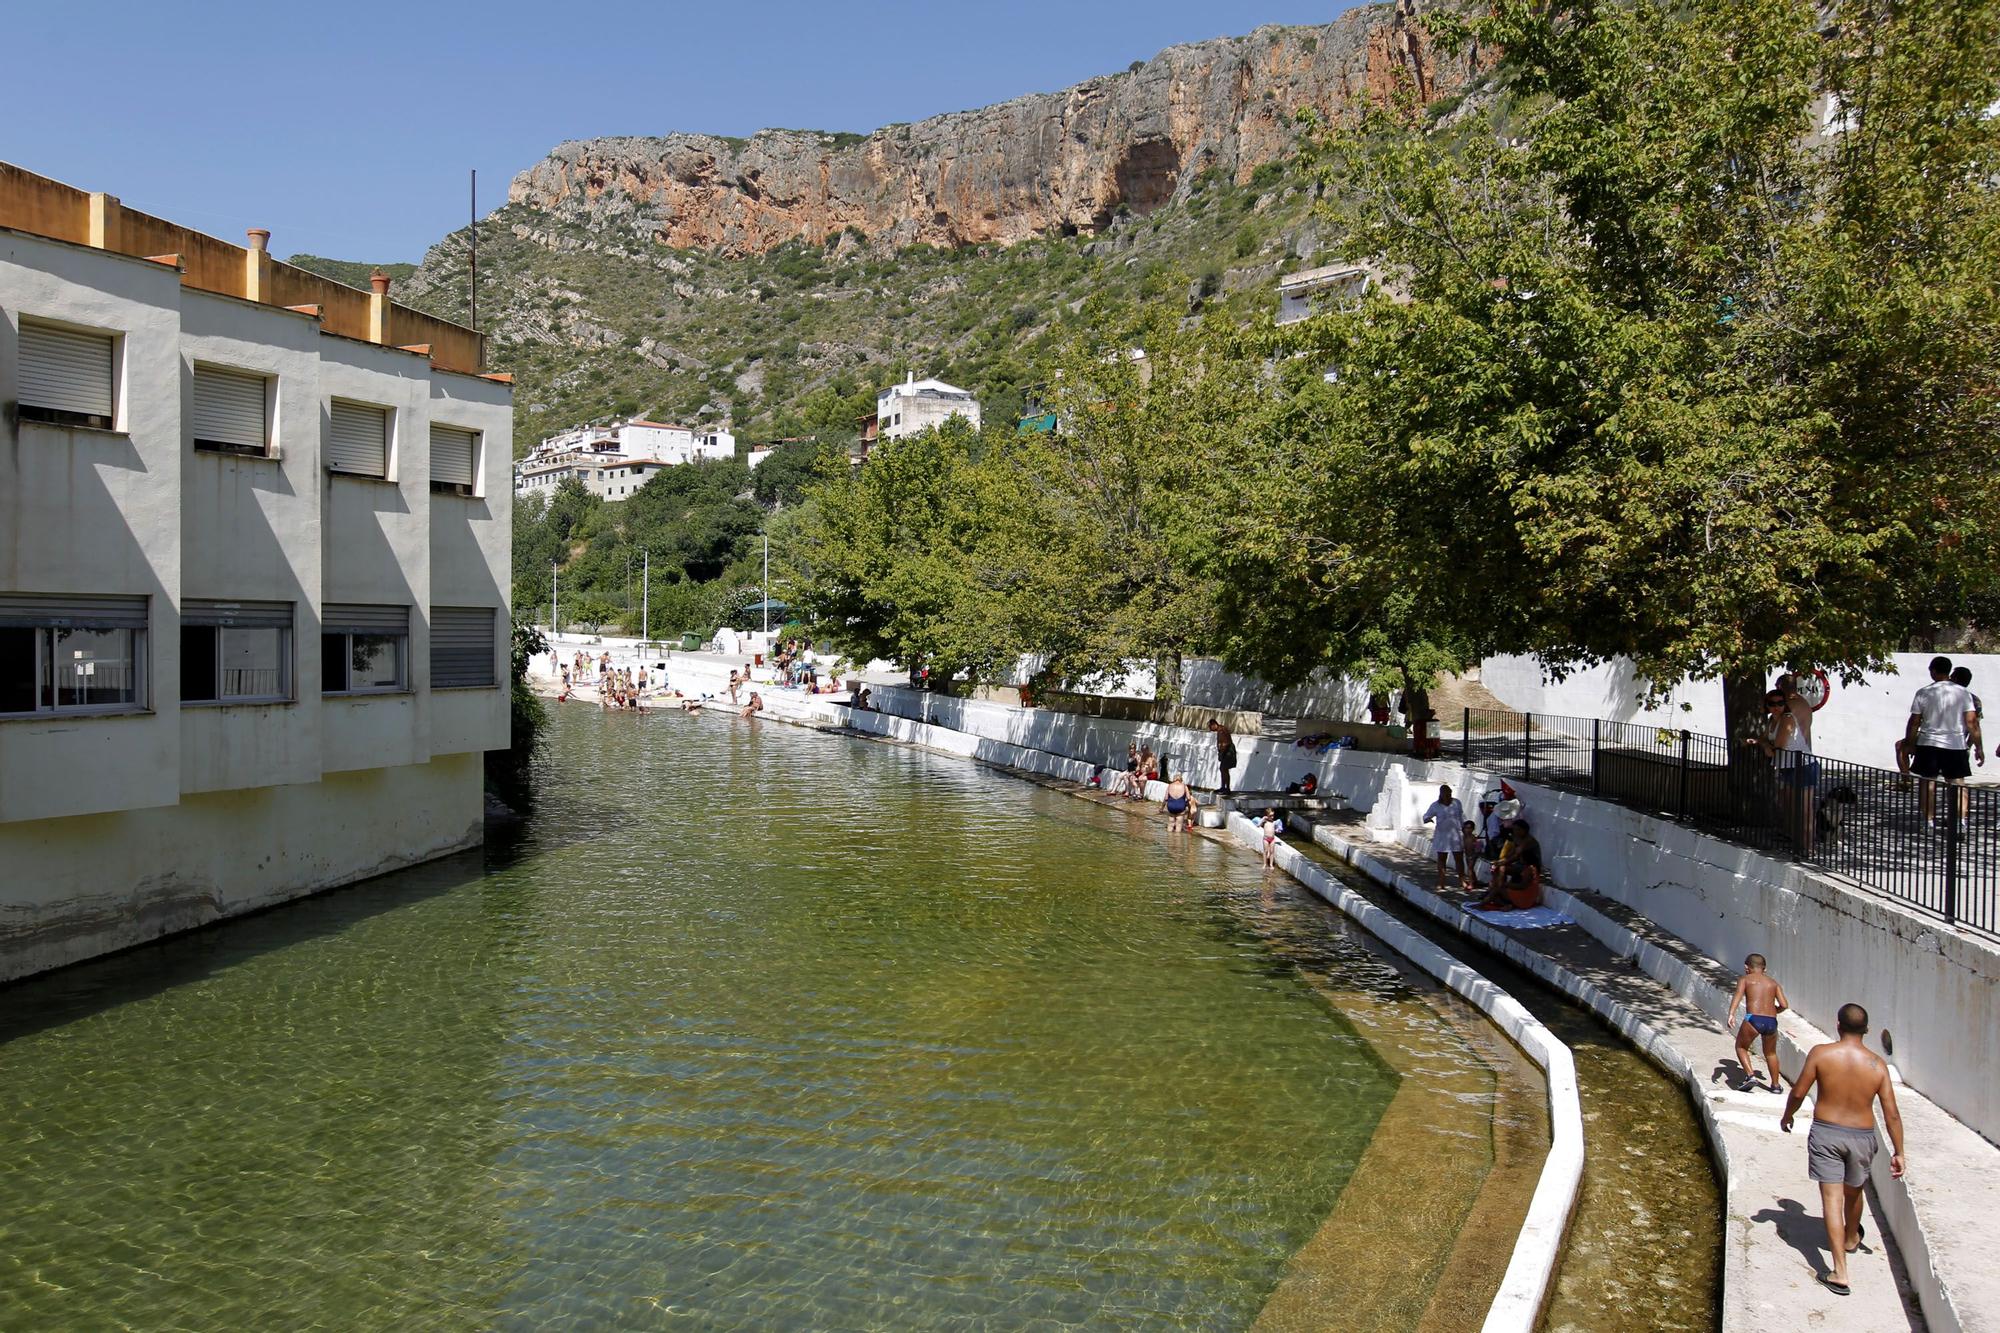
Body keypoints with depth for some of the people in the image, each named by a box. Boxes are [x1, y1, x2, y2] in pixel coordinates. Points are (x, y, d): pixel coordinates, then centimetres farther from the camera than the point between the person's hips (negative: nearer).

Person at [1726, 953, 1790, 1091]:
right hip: (1771, 1022, 4)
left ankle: (1750, 1075, 0)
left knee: (1741, 1047, 19)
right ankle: (1776, 1084, 36)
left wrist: (1731, 1014, -21)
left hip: (1753, 1019, -4)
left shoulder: (1745, 980, 12)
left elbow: (1738, 995, -8)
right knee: (1770, 1053, 28)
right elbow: (1784, 1005, 10)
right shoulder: (1773, 983, 21)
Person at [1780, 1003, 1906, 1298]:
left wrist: (1787, 1116, 11)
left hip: (1825, 1133, -3)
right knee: (1854, 1192, 26)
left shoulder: (1821, 1053, -12)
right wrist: (1898, 1152, 6)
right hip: (1862, 1137, 3)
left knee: (1832, 1198, -1)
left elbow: (1798, 1092, -8)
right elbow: (1891, 1113, -4)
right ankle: (1851, 1239, 53)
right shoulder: (1877, 1064, -6)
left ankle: (1840, 1273, -7)